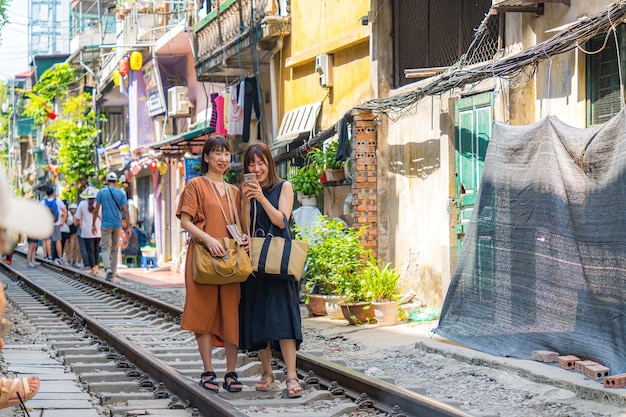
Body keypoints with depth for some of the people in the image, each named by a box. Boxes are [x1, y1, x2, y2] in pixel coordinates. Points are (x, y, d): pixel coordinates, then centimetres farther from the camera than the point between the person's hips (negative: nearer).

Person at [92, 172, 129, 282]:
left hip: (106, 224, -2)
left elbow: (96, 209, -1)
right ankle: (112, 274, 12)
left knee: (105, 248, 0)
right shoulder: (121, 193, 1)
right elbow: (125, 211, -3)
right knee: (115, 249, 11)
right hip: (117, 224, 2)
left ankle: (108, 268, -26)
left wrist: (93, 225, 8)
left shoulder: (101, 192, -1)